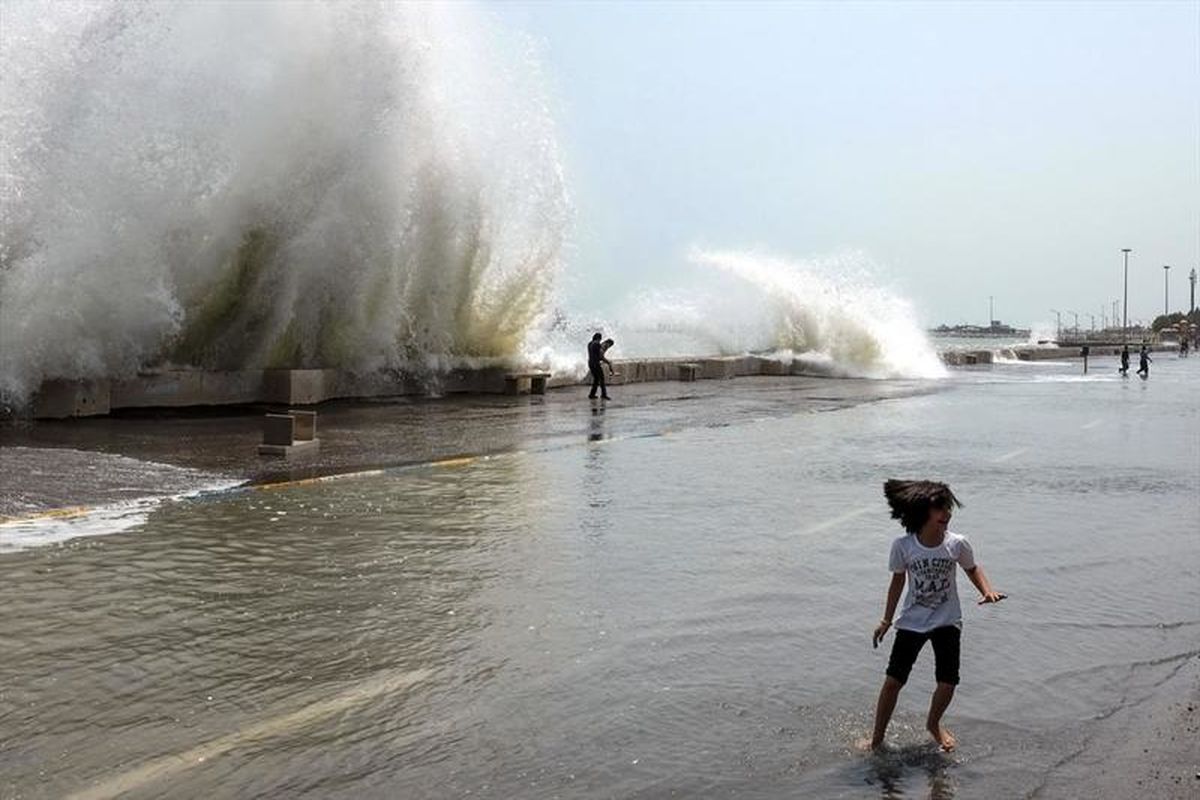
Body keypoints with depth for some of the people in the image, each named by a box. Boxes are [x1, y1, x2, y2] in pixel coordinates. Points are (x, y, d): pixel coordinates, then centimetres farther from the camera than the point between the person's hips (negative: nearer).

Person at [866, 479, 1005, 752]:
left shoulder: (957, 544, -14)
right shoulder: (903, 546, -15)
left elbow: (972, 569, 7)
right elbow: (898, 580, 1)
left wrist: (987, 590, -13)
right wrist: (886, 620, 6)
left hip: (947, 621, 1)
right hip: (912, 622, -1)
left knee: (948, 683, -1)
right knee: (893, 681, -3)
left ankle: (933, 723, 32)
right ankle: (876, 740, 13)